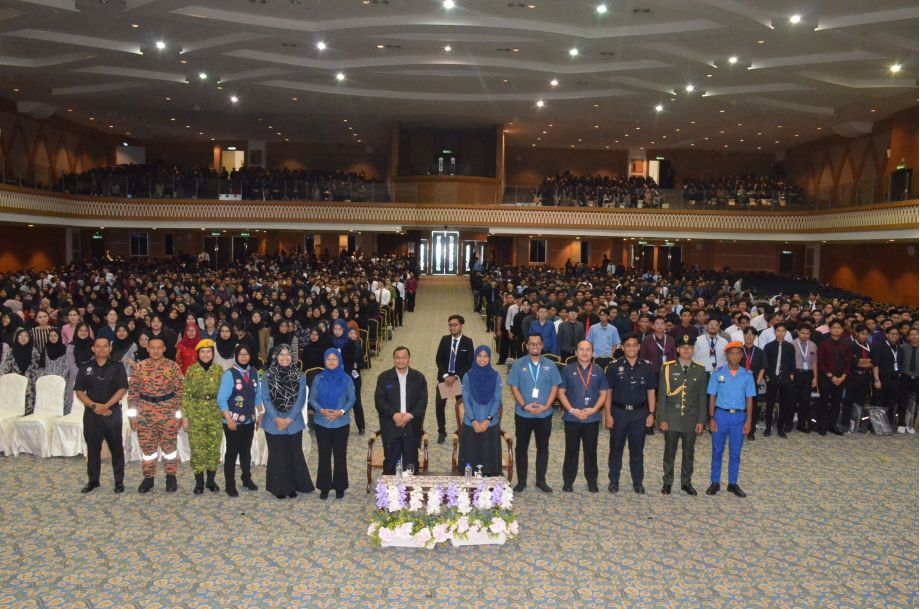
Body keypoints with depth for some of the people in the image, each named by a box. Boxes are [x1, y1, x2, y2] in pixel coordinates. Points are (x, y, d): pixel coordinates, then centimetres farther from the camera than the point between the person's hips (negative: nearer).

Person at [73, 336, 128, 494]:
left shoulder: (117, 367, 2)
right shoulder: (85, 368, 7)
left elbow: (122, 389, -6)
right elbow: (79, 391, 3)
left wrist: (105, 406, -15)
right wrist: (94, 405, -11)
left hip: (112, 412, -2)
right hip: (91, 413, 2)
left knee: (116, 447, 1)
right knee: (93, 447, 8)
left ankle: (119, 481, 9)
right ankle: (93, 480, 20)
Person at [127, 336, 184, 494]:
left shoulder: (173, 366, -2)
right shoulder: (139, 367, 1)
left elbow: (179, 391, -1)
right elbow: (132, 391, 3)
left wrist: (179, 413, -3)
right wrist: (132, 414, 0)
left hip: (168, 414, -1)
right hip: (145, 414, 1)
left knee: (169, 445, 7)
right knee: (147, 447, 8)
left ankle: (171, 477, 21)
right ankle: (148, 477, 22)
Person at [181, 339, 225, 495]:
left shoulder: (218, 369, 4)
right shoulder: (191, 370, 1)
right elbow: (186, 394, 2)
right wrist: (185, 415, -2)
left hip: (215, 413, 1)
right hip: (195, 413, -1)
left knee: (214, 446, 4)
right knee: (197, 447, 0)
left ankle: (211, 480, 17)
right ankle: (199, 482, 11)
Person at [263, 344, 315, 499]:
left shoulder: (300, 377, 2)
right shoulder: (267, 376, 0)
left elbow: (301, 399, -2)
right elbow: (265, 399, -4)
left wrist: (289, 418, -12)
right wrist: (276, 418, -13)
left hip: (294, 423, 1)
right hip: (273, 423, -1)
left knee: (294, 455, 5)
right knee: (277, 455, 6)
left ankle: (293, 486, 18)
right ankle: (279, 488, 17)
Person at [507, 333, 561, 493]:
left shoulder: (550, 365, 4)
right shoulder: (518, 365, -1)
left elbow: (554, 387, 1)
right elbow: (514, 387, -4)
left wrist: (546, 406, -12)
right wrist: (524, 405, -15)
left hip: (544, 414, 1)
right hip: (523, 414, -1)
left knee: (543, 448, 9)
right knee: (521, 447, 5)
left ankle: (541, 480, 21)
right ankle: (521, 481, 16)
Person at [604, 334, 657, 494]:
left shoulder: (647, 366, 2)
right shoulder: (614, 366, -3)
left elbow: (651, 392, 5)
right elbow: (608, 392, -2)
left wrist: (651, 413, -1)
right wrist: (608, 414, -7)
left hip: (639, 413, 1)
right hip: (618, 412, -1)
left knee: (637, 449, 10)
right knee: (616, 448, 8)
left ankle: (638, 482, 22)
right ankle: (613, 480, 19)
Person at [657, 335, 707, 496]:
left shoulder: (700, 370, 3)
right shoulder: (668, 368, -2)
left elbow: (702, 397, 4)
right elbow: (662, 395, -2)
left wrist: (701, 421, 0)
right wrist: (662, 419, -7)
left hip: (691, 419, 1)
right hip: (671, 419, -1)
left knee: (689, 452, 10)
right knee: (669, 452, 7)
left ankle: (686, 482, 24)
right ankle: (667, 482, 20)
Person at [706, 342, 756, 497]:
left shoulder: (747, 375, 1)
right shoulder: (717, 373, -3)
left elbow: (749, 399, 3)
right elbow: (712, 397, 0)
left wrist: (748, 421, -1)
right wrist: (711, 418, -4)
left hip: (739, 416, 1)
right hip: (721, 415, -1)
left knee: (735, 453, 9)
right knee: (717, 451, 8)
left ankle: (733, 483, 21)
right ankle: (715, 483, 18)